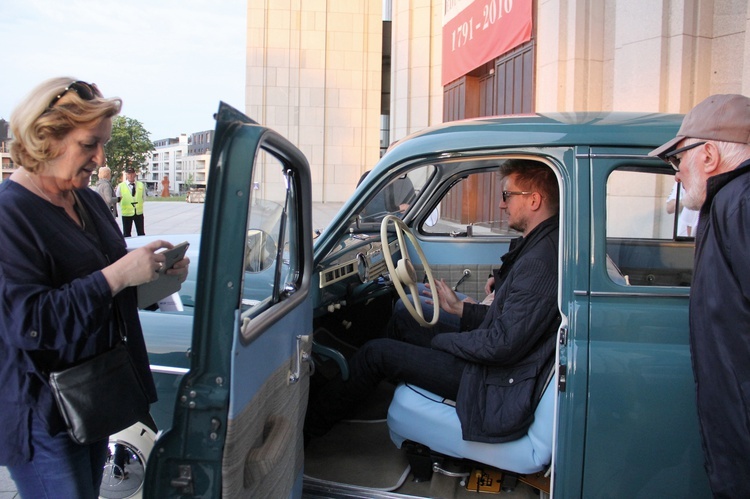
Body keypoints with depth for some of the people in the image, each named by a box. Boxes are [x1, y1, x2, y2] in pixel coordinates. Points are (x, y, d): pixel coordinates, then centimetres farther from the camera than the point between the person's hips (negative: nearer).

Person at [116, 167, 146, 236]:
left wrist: (139, 205, 1)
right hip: (126, 213, -1)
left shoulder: (141, 185, 4)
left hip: (139, 212, 1)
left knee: (141, 233, 5)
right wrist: (123, 207, -5)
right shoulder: (120, 186, -2)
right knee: (127, 234, 7)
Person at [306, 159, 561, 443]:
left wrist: (443, 340, -13)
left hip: (499, 387, -10)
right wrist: (460, 309, 14)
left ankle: (309, 426, 11)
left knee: (377, 353, -7)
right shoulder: (541, 246, 8)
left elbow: (503, 345, -27)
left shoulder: (539, 261, -26)